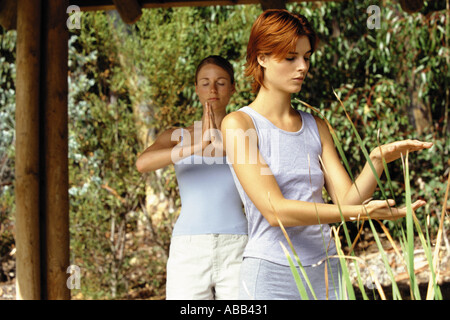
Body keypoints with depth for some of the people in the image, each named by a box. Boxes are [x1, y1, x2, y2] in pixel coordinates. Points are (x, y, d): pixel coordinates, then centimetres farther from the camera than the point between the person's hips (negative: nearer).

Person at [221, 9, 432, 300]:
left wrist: (378, 159, -14)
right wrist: (362, 211, -23)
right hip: (271, 278, -4)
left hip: (326, 275, 5)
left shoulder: (317, 128, 12)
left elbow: (348, 199, 5)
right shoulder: (238, 125, -5)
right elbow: (274, 210, -16)